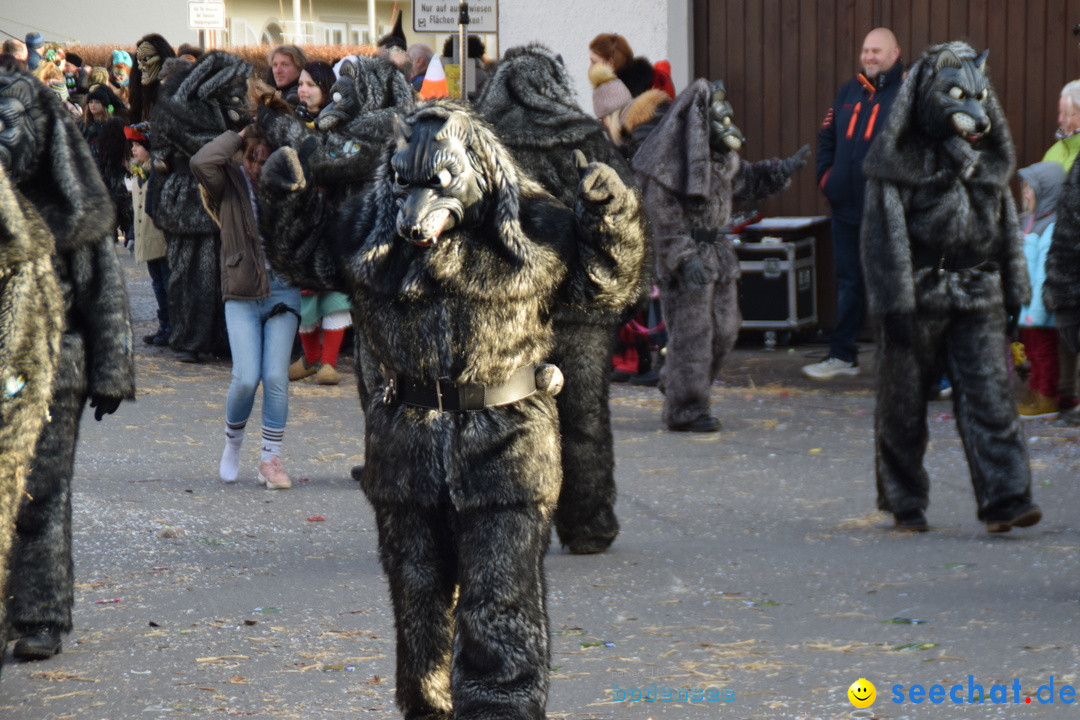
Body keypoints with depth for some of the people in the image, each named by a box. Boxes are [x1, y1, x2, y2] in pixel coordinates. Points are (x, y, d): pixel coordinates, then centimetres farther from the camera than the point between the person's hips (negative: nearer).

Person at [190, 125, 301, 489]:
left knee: (276, 378, -5)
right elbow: (201, 162, -18)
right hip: (241, 295, -1)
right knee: (246, 378, -9)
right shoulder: (230, 183, 0)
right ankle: (232, 443, 19)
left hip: (282, 291, 1)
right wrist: (238, 136, -10)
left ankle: (270, 459, 7)